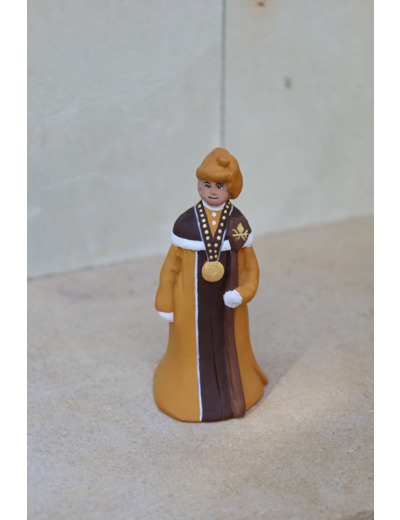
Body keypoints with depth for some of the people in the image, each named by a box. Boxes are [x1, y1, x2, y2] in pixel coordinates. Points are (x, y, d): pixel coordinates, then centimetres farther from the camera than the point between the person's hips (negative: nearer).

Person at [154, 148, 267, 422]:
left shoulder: (239, 222, -7)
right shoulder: (186, 223, -12)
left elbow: (249, 266, -1)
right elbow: (172, 265, -5)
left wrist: (242, 293, -18)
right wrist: (166, 305, -4)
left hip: (227, 303, 2)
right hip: (192, 303, -1)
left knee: (229, 347, 17)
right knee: (192, 348, 13)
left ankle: (232, 390, 41)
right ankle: (190, 392, 36)